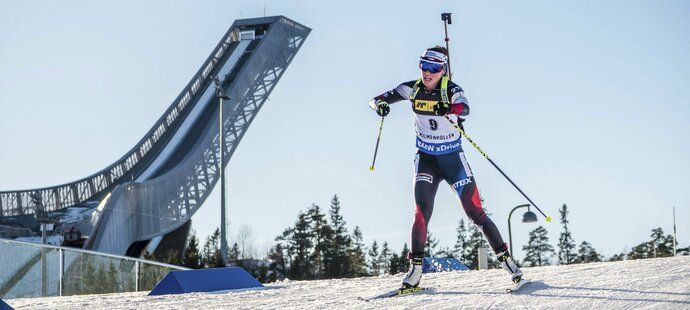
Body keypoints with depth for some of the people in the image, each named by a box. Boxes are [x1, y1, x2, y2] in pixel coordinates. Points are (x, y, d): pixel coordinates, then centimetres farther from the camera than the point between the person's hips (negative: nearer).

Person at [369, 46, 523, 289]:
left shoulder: (452, 90, -13)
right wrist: (380, 104, -31)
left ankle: (505, 258, 8)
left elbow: (464, 107, -35)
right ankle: (415, 268, -10)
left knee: (476, 213, -4)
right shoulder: (413, 89, -3)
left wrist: (450, 111, -59)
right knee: (422, 212, -15)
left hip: (453, 159, -2)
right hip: (426, 159, 2)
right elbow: (377, 100, -5)